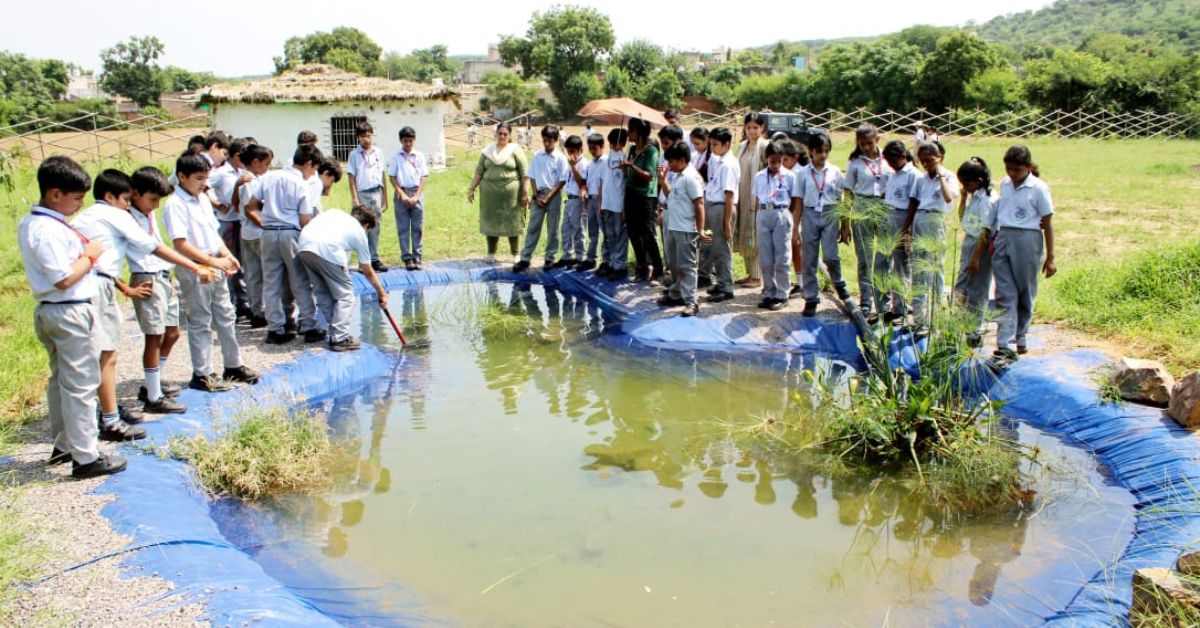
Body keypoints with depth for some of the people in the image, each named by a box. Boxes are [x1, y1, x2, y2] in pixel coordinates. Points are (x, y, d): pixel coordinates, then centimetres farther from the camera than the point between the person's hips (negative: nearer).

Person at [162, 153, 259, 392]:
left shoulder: (203, 199, 11)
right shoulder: (175, 205, -15)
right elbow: (181, 244, -20)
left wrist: (227, 255, 2)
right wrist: (212, 261, -22)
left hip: (215, 267, 8)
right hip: (194, 269, -8)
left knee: (226, 316, 14)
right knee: (200, 322, 1)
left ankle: (234, 365, 26)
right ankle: (202, 374, 11)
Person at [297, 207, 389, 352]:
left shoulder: (335, 213, 33)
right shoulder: (359, 232, 22)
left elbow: (304, 227, 24)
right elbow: (368, 272, 27)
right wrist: (382, 293, 39)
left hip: (303, 246, 6)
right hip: (327, 251, -5)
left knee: (322, 292, 20)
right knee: (345, 296, 9)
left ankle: (336, 333, 28)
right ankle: (339, 339, 6)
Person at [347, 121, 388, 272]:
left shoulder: (378, 152, 8)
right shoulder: (354, 154, -1)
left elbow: (382, 176, 12)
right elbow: (352, 178, -2)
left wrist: (385, 198, 11)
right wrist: (355, 200, -8)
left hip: (377, 193, 3)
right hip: (362, 194, -3)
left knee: (375, 229, 8)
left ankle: (374, 260, 14)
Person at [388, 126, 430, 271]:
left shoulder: (419, 156, 4)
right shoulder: (396, 156, 3)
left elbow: (424, 177, 2)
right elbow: (392, 177, 1)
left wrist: (416, 196, -7)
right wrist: (402, 195, -8)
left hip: (417, 193, 1)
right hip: (402, 193, -1)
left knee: (418, 228, 1)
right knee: (403, 228, 1)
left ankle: (417, 258, 6)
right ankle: (407, 258, 6)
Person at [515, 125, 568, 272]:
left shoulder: (560, 158, -5)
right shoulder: (537, 156, 3)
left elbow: (562, 181, -7)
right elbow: (532, 177, 6)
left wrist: (548, 197, -12)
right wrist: (536, 196, -5)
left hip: (554, 196, -2)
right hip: (538, 195, 2)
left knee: (552, 229, 5)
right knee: (533, 227, 3)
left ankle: (550, 258, 14)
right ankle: (525, 259, 5)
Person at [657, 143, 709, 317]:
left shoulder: (690, 177, -16)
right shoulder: (677, 176, 13)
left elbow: (699, 204, -19)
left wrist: (700, 230, -21)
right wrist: (663, 180, 14)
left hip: (686, 230, -10)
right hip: (673, 228, 10)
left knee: (687, 267, -6)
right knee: (675, 264, 20)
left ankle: (691, 302, -2)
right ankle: (675, 294, 34)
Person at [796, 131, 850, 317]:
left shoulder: (834, 172, 3)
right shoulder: (804, 173, 3)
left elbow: (841, 200, 6)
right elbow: (799, 201, 4)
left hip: (830, 214, -1)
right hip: (810, 214, 1)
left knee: (830, 256, -12)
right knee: (809, 260, 3)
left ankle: (838, 282, 19)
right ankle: (811, 299, 12)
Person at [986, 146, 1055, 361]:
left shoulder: (1038, 188, -5)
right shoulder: (1004, 184, 10)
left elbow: (1048, 224, -4)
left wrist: (1050, 258, -6)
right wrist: (992, 238, 18)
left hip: (1027, 241, -4)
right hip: (1003, 239, 4)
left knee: (1025, 293, 7)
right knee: (1005, 295, -3)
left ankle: (1020, 338, 24)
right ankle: (1006, 346, -8)